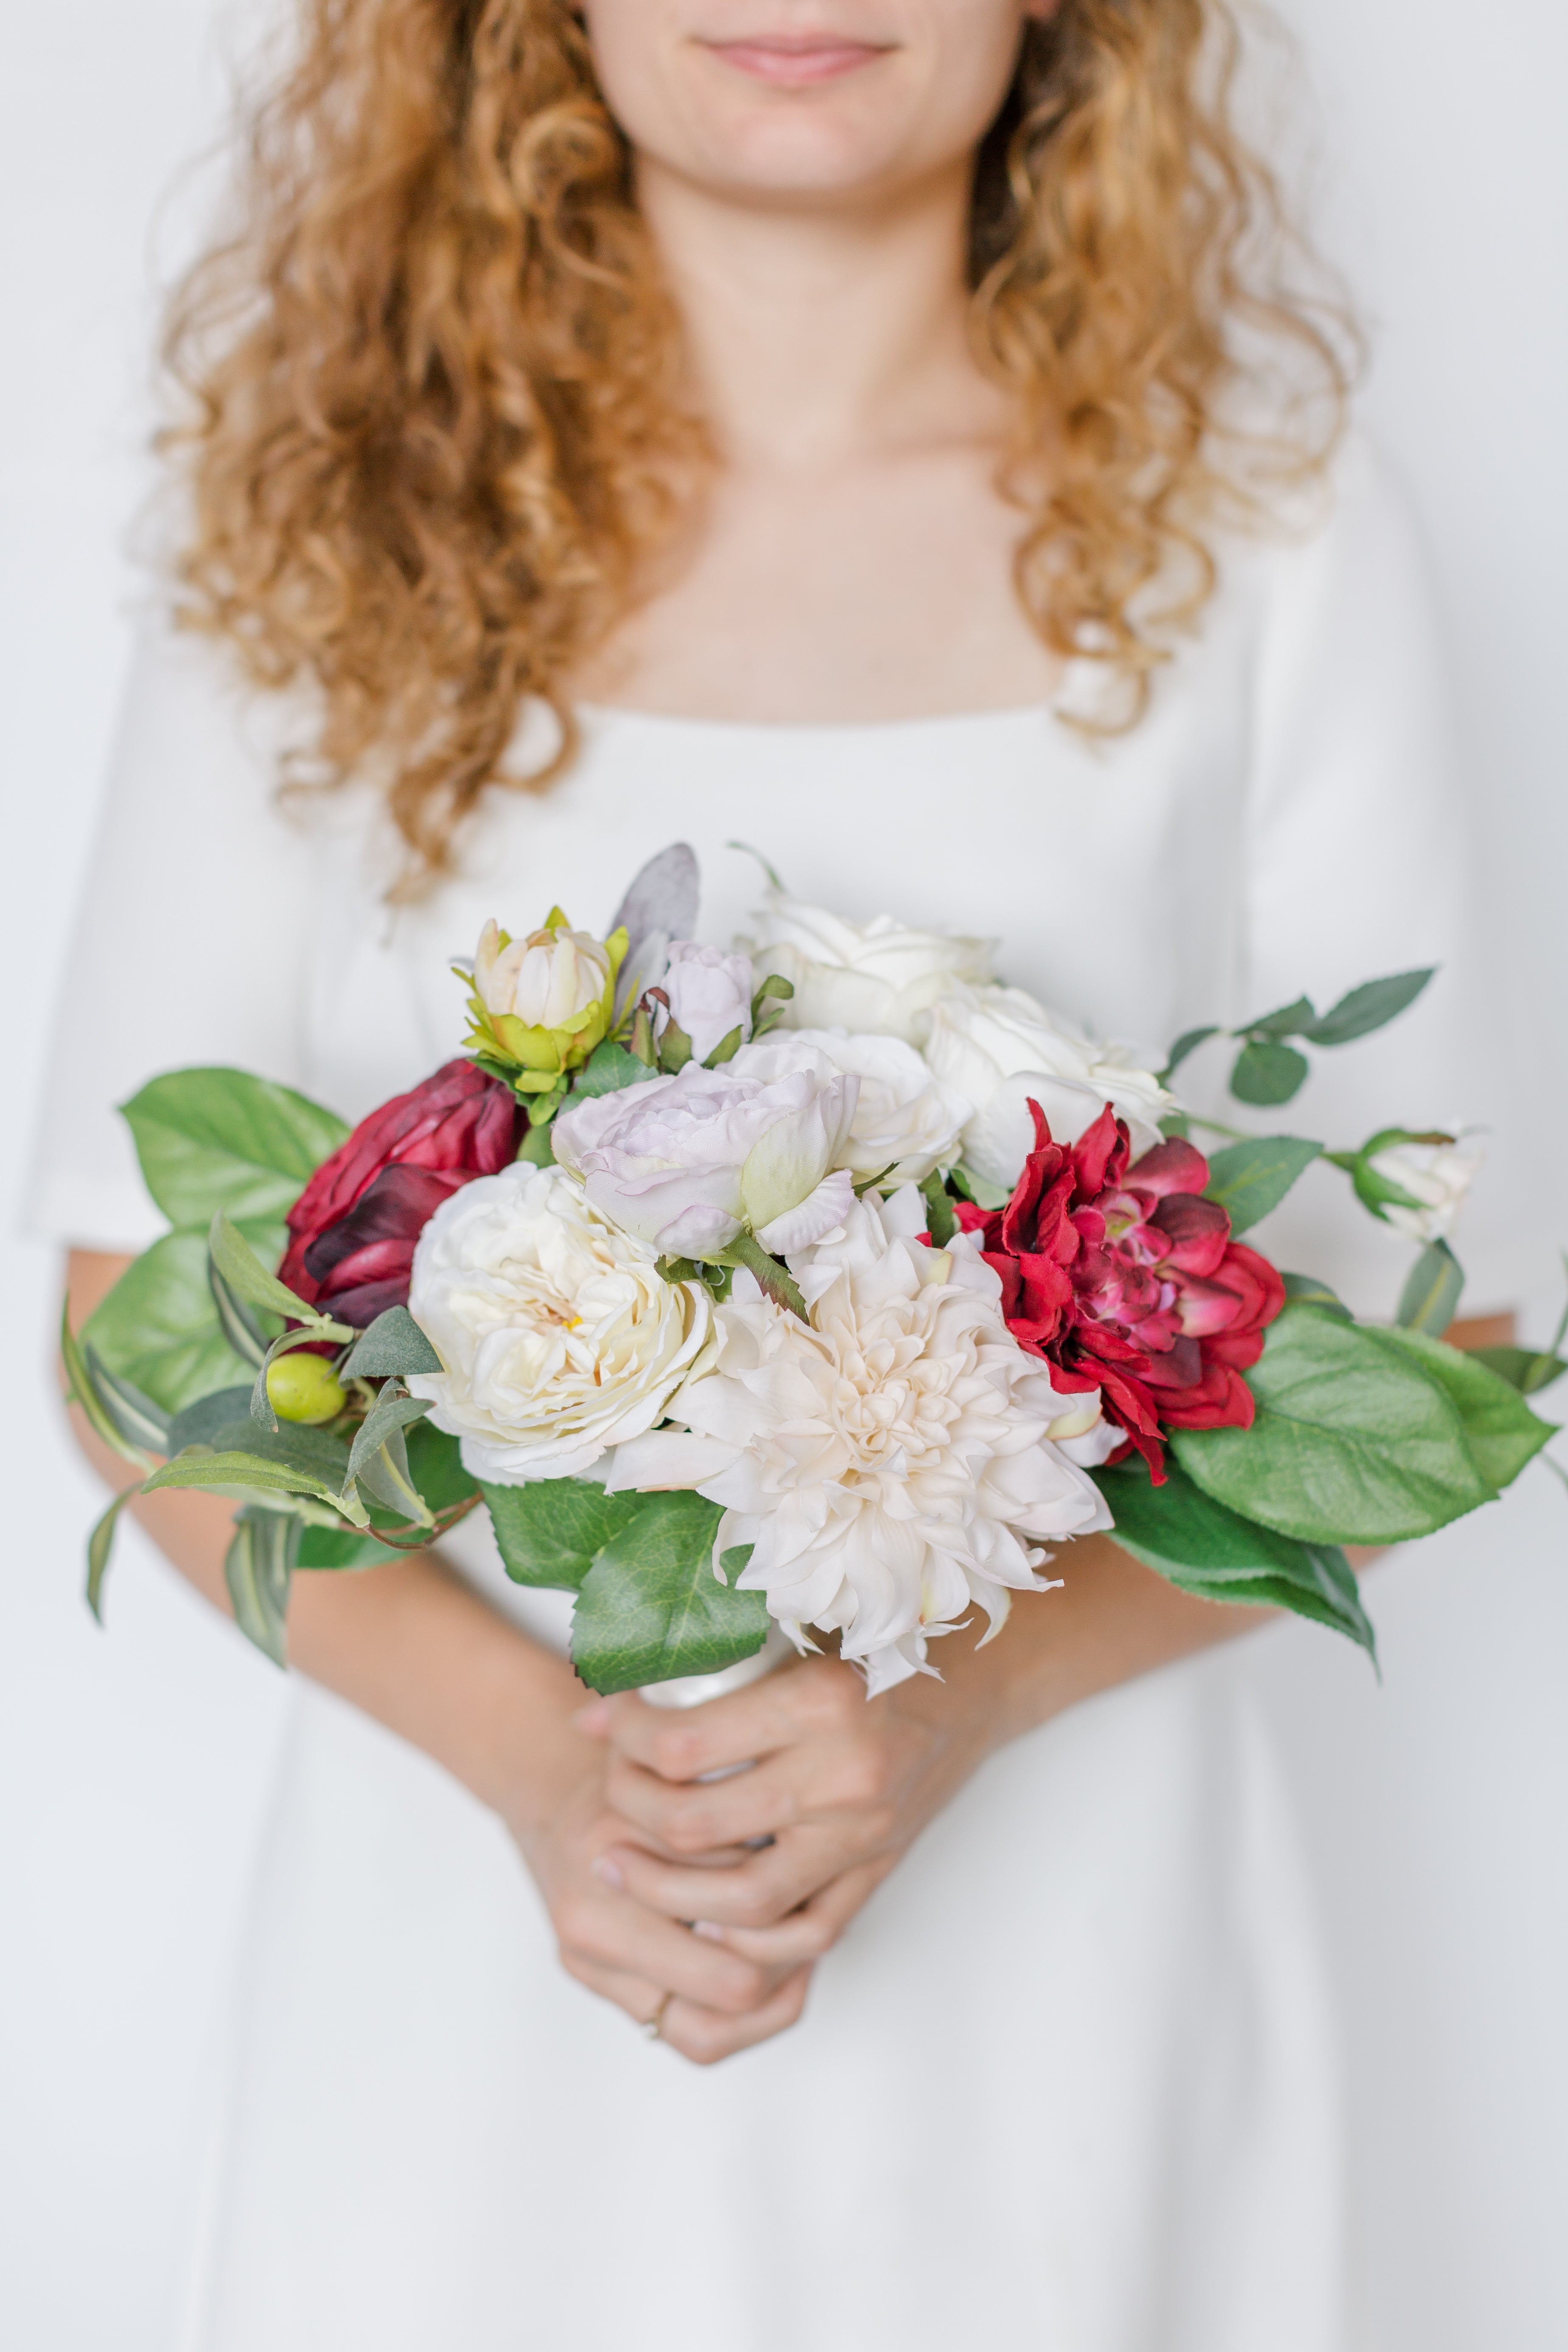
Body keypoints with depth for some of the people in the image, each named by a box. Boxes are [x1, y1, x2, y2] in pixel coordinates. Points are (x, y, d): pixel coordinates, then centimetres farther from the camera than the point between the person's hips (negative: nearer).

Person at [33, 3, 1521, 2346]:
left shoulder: (1272, 540, -3)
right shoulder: (332, 530, -2)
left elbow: (1401, 1345, -1)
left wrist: (968, 1689, -17)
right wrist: (516, 1739, -15)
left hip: (1050, 1950, 0)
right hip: (462, 1950, 1)